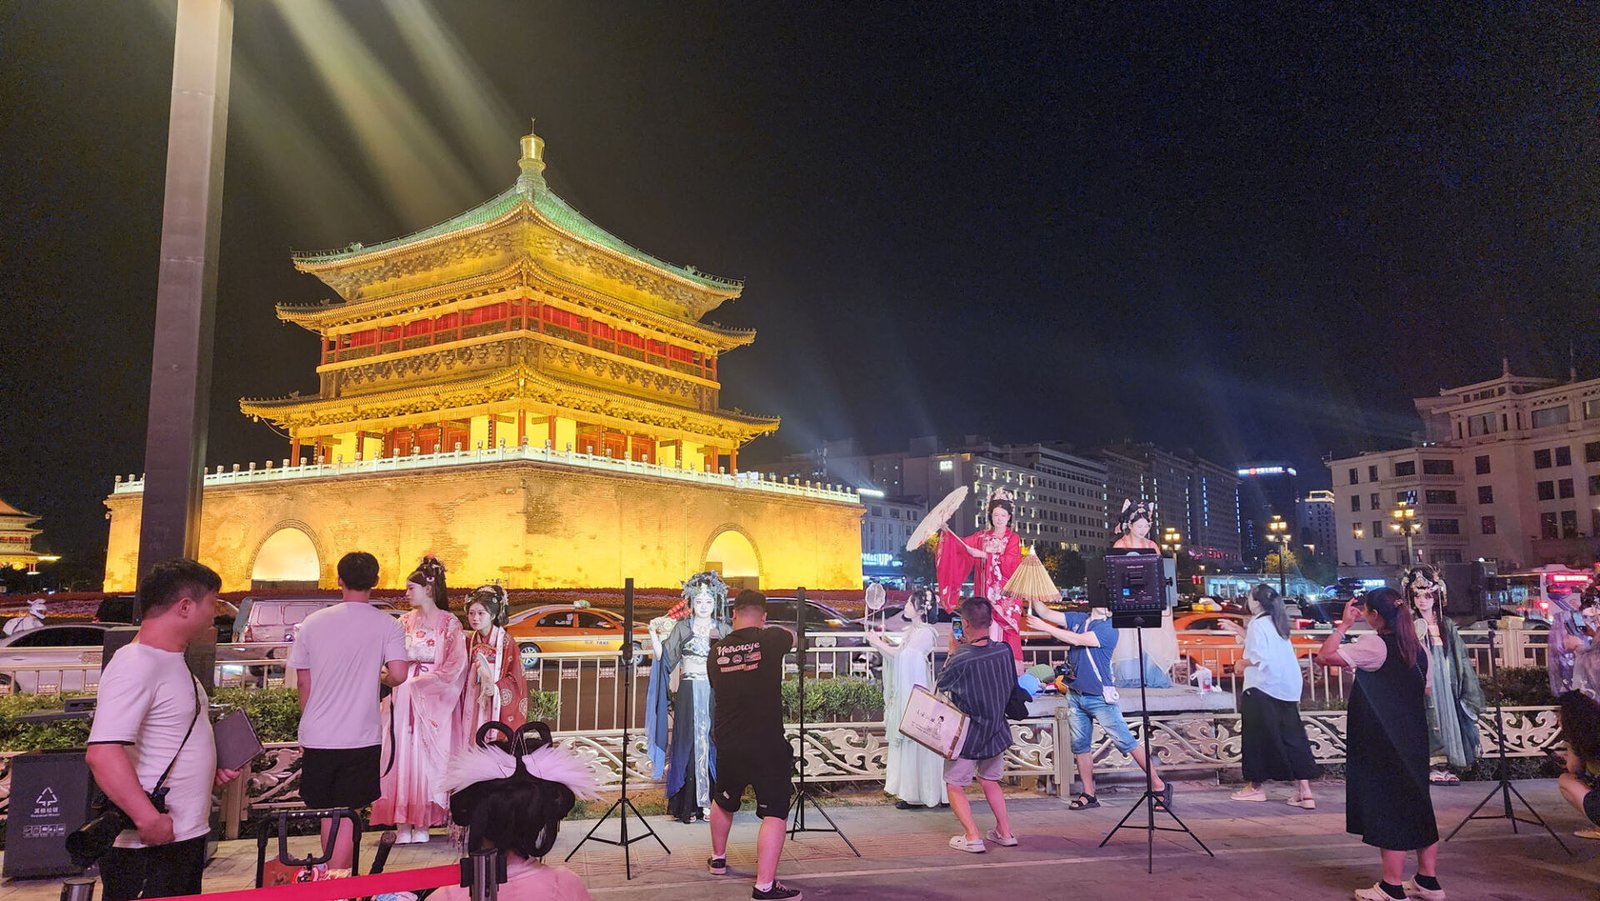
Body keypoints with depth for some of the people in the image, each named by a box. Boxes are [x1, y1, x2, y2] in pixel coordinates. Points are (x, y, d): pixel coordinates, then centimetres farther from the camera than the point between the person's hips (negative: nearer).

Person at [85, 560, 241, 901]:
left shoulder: (171, 663, 13)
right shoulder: (136, 665, -18)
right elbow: (103, 754, -28)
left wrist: (211, 770, 11)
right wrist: (150, 821, -28)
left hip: (187, 837, 10)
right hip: (149, 849, -10)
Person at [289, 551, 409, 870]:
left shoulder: (313, 622, 0)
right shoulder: (387, 625, -7)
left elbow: (302, 682, 5)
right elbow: (398, 674, -18)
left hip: (317, 736, 3)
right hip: (361, 737, -3)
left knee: (327, 812, 19)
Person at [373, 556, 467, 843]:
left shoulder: (449, 623, -2)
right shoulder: (405, 621, 10)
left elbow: (455, 664, -7)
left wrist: (422, 681, -12)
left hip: (433, 699, -3)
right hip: (404, 696, 3)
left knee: (427, 755, 0)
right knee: (402, 752, 0)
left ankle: (423, 822, 8)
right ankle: (402, 822, 6)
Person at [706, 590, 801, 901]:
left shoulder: (717, 650, 2)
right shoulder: (771, 640, -9)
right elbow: (791, 637, 16)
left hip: (728, 744, 5)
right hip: (767, 745, -5)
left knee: (723, 802, 27)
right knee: (774, 813, -1)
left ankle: (718, 858, 44)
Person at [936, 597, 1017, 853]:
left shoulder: (960, 660, -26)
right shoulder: (1004, 651, -12)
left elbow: (941, 684, -6)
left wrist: (952, 651, -1)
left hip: (967, 736, -5)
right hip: (997, 732, 5)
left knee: (955, 786, 10)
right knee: (990, 782, 25)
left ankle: (972, 837, 2)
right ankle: (1005, 832, 25)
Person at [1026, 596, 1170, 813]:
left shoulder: (1109, 628, -11)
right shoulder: (1078, 619, 8)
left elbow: (1077, 640, -20)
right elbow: (1045, 613, 8)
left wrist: (1044, 627, -18)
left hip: (1099, 697, -6)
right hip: (1075, 695, 6)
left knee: (1126, 742, -5)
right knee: (1080, 746, 8)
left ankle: (1159, 786, 3)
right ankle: (1088, 795, 17)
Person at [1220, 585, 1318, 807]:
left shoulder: (1258, 624, -13)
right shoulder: (1275, 622, 13)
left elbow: (1259, 657, -22)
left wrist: (1242, 662, -5)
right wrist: (1238, 630, 32)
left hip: (1263, 689, -8)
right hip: (1288, 689, 8)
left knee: (1258, 737, 4)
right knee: (1292, 736, 6)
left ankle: (1256, 785, 13)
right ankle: (1304, 791, 4)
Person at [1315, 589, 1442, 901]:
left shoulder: (1374, 646, -18)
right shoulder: (1417, 649, 6)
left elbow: (1324, 656, -25)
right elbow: (1425, 690, 17)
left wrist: (1344, 624, -16)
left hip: (1382, 743, -8)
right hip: (1413, 740, 8)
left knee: (1388, 806, -1)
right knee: (1416, 803, 15)